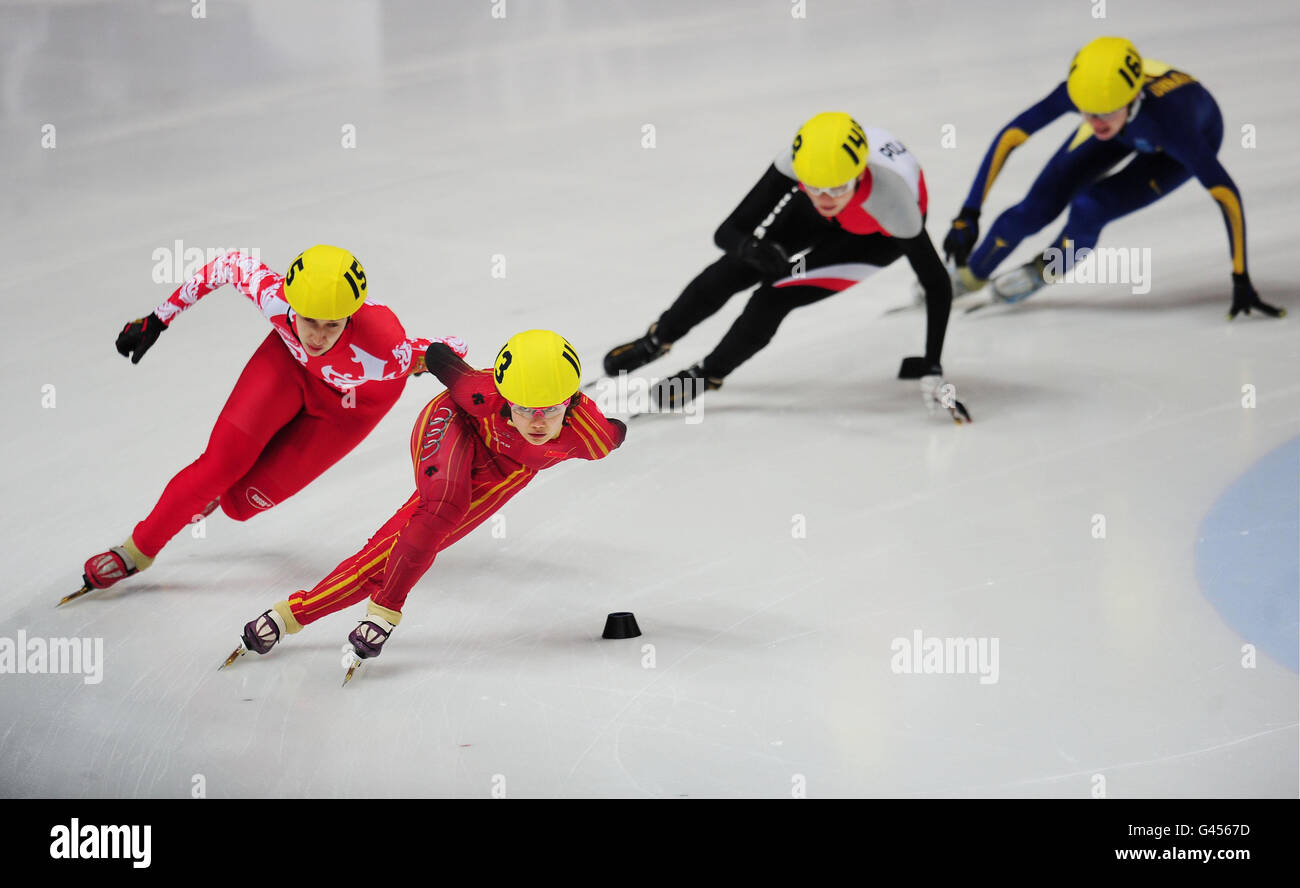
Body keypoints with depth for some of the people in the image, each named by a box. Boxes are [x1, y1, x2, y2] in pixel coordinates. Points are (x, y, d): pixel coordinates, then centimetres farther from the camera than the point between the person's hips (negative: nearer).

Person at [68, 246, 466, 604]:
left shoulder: (381, 347, -44)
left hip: (355, 400, -2)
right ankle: (139, 549, 16)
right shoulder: (273, 297, -37)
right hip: (291, 364, 2)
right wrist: (158, 319, -8)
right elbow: (229, 264, -13)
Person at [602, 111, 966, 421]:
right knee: (735, 269, 2)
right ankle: (658, 339, 29)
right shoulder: (797, 159, -38)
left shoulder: (892, 199, -45)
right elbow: (727, 232, -32)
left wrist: (932, 369, -38)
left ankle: (711, 373, 10)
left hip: (877, 235, -3)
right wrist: (750, 248, -55)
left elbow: (937, 284, -34)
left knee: (778, 294, -15)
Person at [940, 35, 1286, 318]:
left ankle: (1041, 273, 9)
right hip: (1126, 130, 3)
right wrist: (968, 214, -33)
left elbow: (1227, 194, -42)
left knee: (1088, 208, -23)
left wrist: (1241, 279, -42)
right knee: (1035, 210, -8)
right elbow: (1009, 137, -29)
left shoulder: (1165, 117, -47)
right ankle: (967, 276, 19)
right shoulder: (1079, 90, -39)